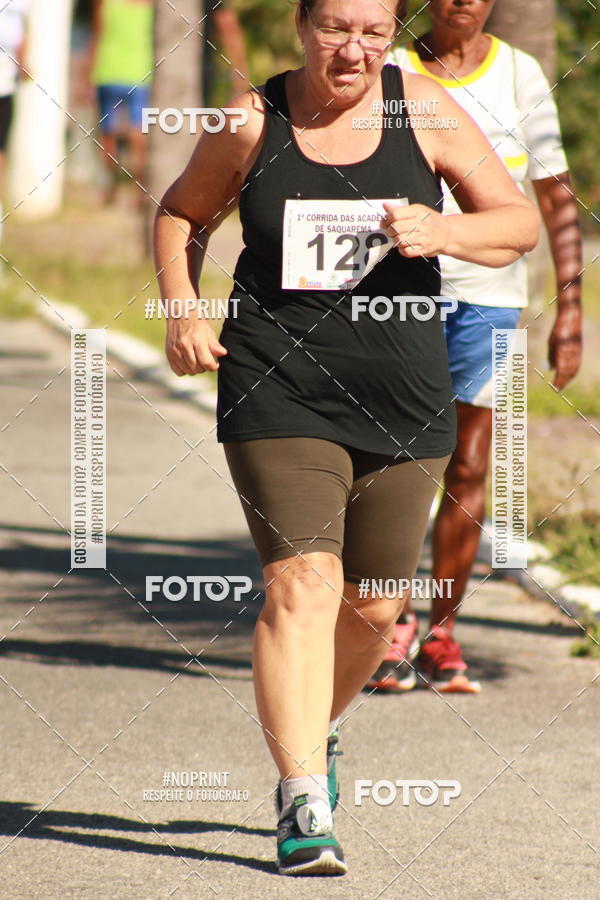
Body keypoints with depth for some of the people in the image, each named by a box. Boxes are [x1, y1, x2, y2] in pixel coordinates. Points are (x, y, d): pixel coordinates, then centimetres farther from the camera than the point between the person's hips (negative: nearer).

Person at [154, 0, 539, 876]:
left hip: (404, 400, 3)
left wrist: (444, 232, -19)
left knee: (373, 608, 12)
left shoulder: (423, 108, -1)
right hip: (280, 390, -3)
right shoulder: (253, 122, -3)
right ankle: (304, 805, -19)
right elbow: (182, 213, 13)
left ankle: (317, 729, 42)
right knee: (302, 584, -17)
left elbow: (520, 221, 2)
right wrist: (183, 312, -3)